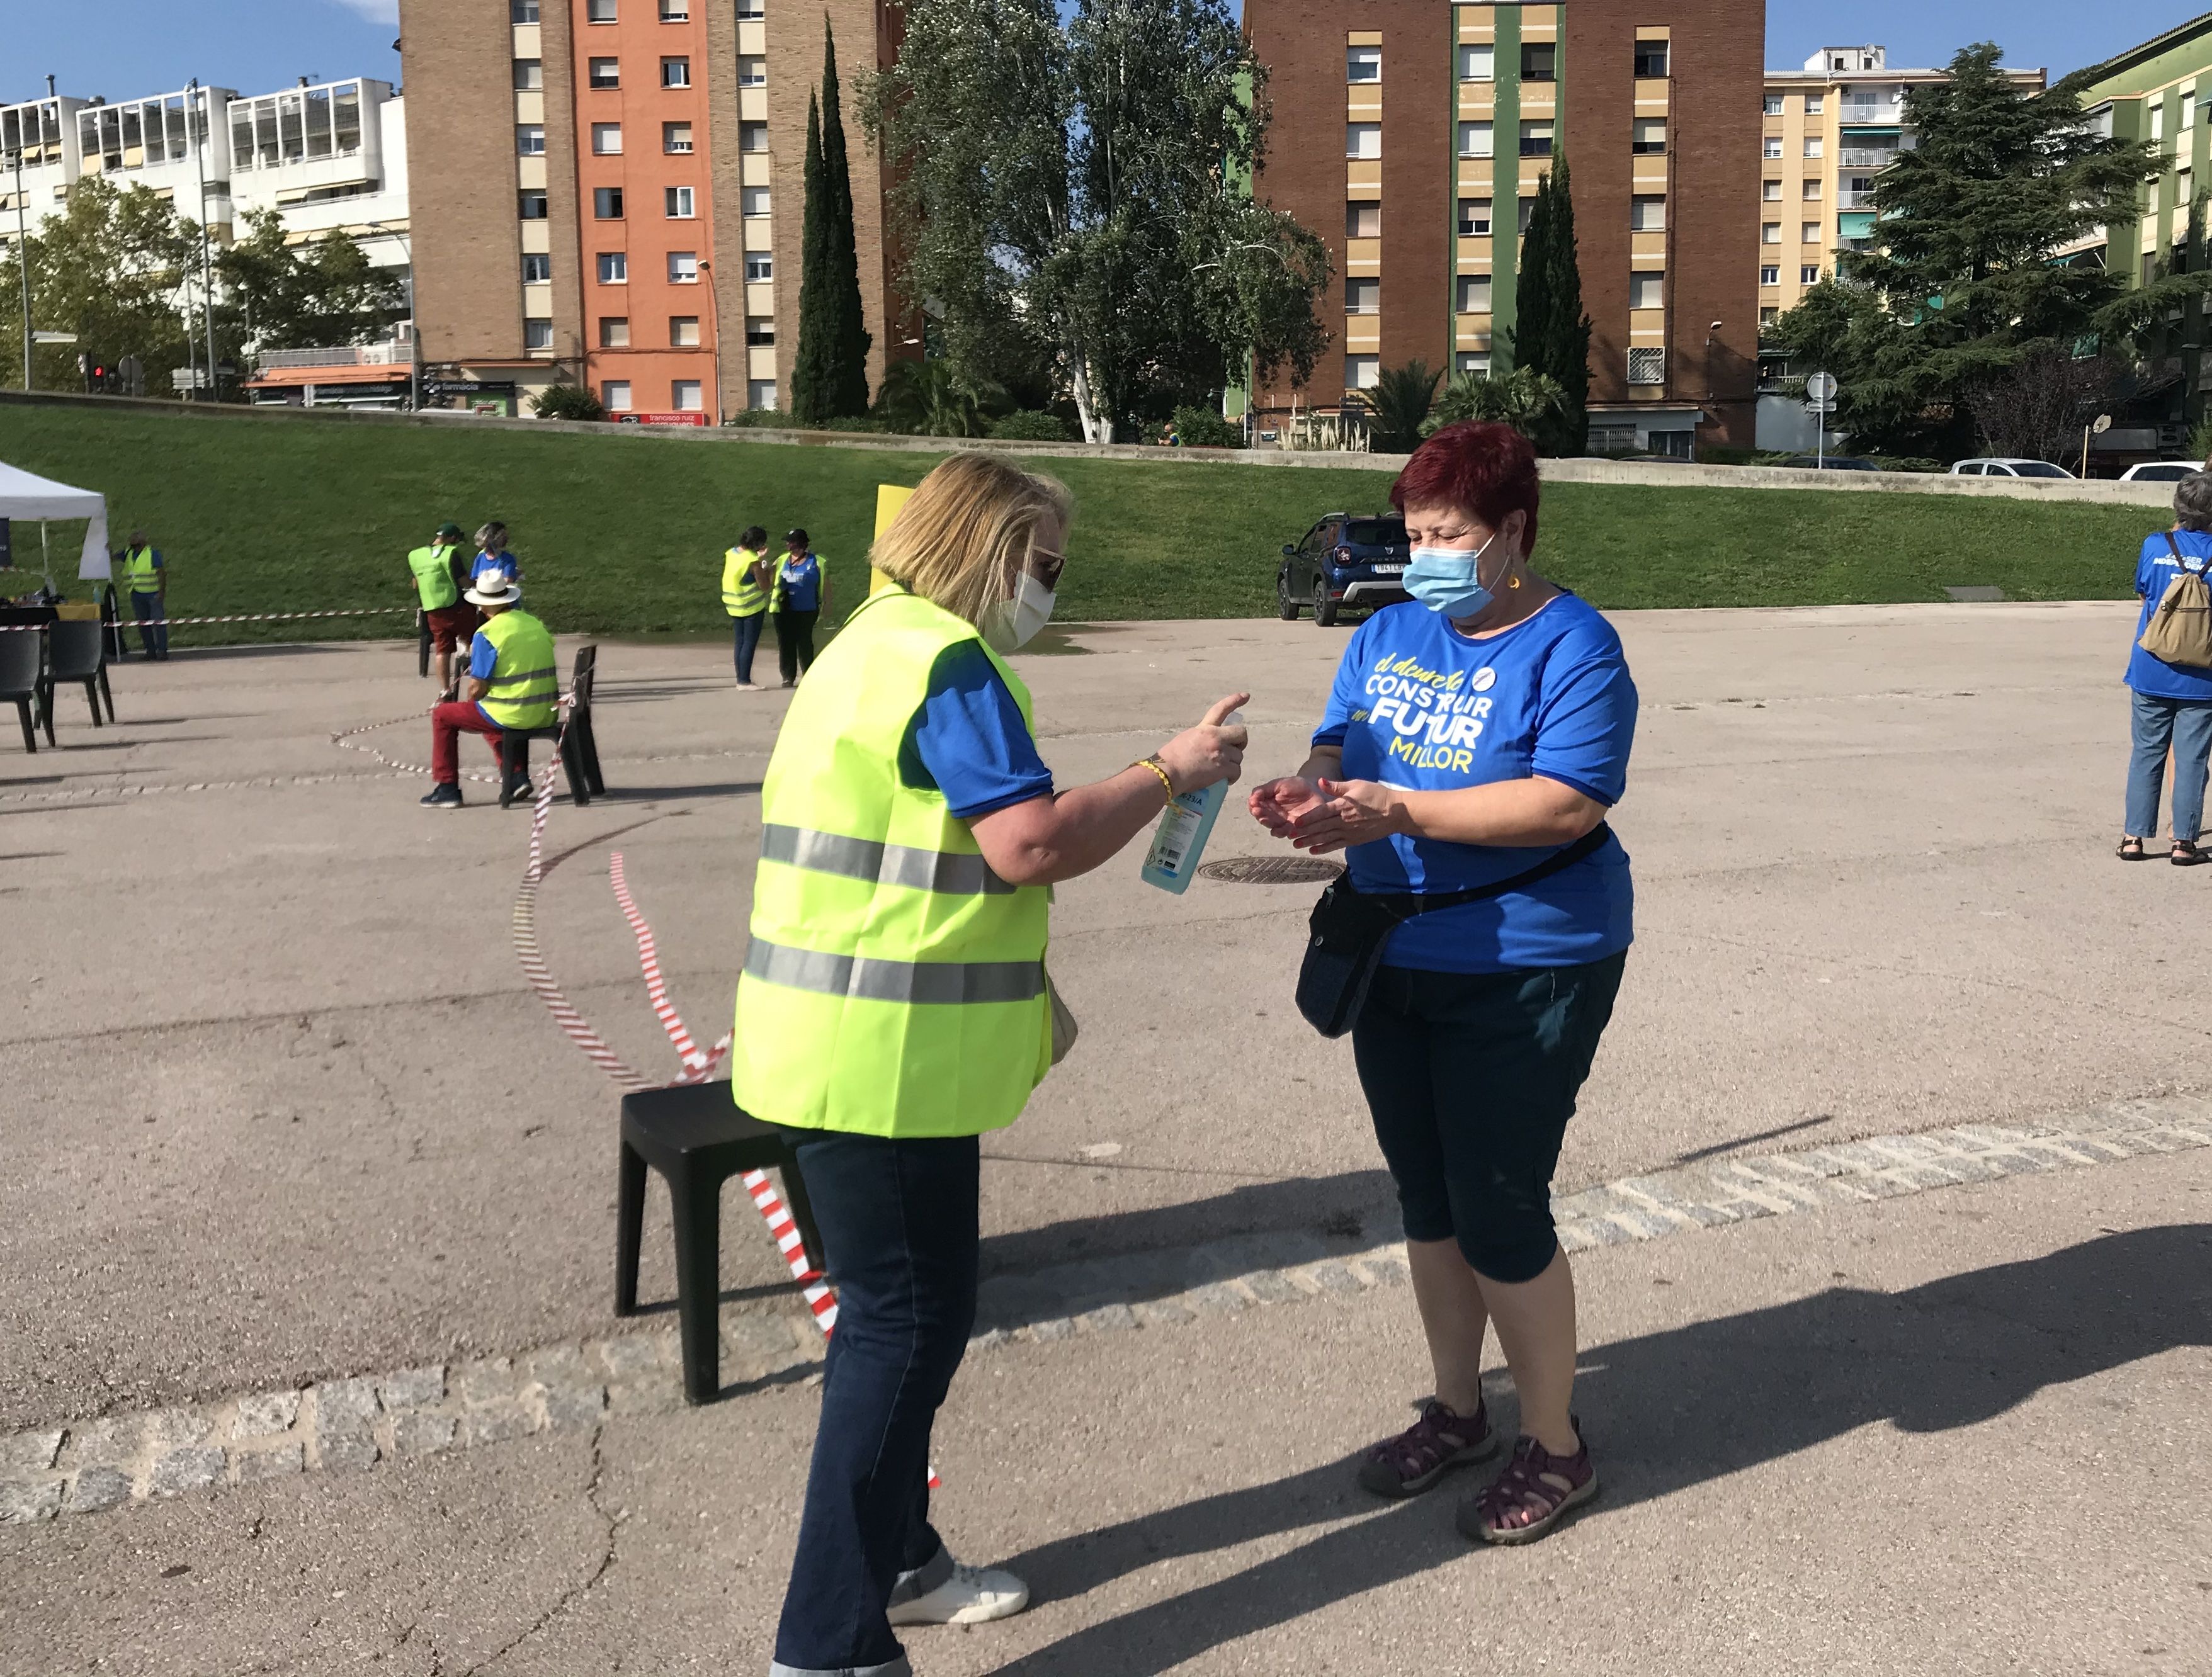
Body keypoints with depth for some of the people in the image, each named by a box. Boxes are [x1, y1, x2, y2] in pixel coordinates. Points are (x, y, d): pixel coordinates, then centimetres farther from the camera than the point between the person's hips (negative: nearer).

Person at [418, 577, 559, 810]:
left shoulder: (487, 634, -12)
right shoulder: (535, 623, 8)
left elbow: (476, 691, -11)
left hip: (514, 716, -7)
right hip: (546, 715, 7)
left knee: (442, 716, 15)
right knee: (489, 717, 37)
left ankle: (447, 789, 16)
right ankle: (515, 776, 25)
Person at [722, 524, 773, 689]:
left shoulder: (730, 554, 3)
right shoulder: (753, 561, -19)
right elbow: (764, 586, -16)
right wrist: (768, 570, -1)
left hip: (733, 606, 7)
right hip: (752, 607, -7)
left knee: (741, 642, 13)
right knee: (750, 643, -2)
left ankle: (740, 679, 17)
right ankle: (744, 682, -2)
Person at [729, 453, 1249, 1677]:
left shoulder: (873, 644, 18)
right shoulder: (946, 660, -15)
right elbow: (1034, 845, -22)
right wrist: (1169, 772, -10)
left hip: (848, 1046, 11)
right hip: (887, 1057, -11)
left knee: (903, 1312, 20)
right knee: (906, 1324, -2)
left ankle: (896, 1561, 36)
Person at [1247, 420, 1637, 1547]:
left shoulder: (1573, 647, -13)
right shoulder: (1387, 635, 8)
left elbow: (1566, 804, -24)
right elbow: (1338, 746, 4)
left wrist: (1395, 810, -30)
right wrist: (1311, 793, -21)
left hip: (1525, 975, -7)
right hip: (1397, 959, 7)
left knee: (1499, 1213, -1)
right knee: (1427, 1200, 17)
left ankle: (1555, 1447, 22)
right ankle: (1457, 1410, 36)